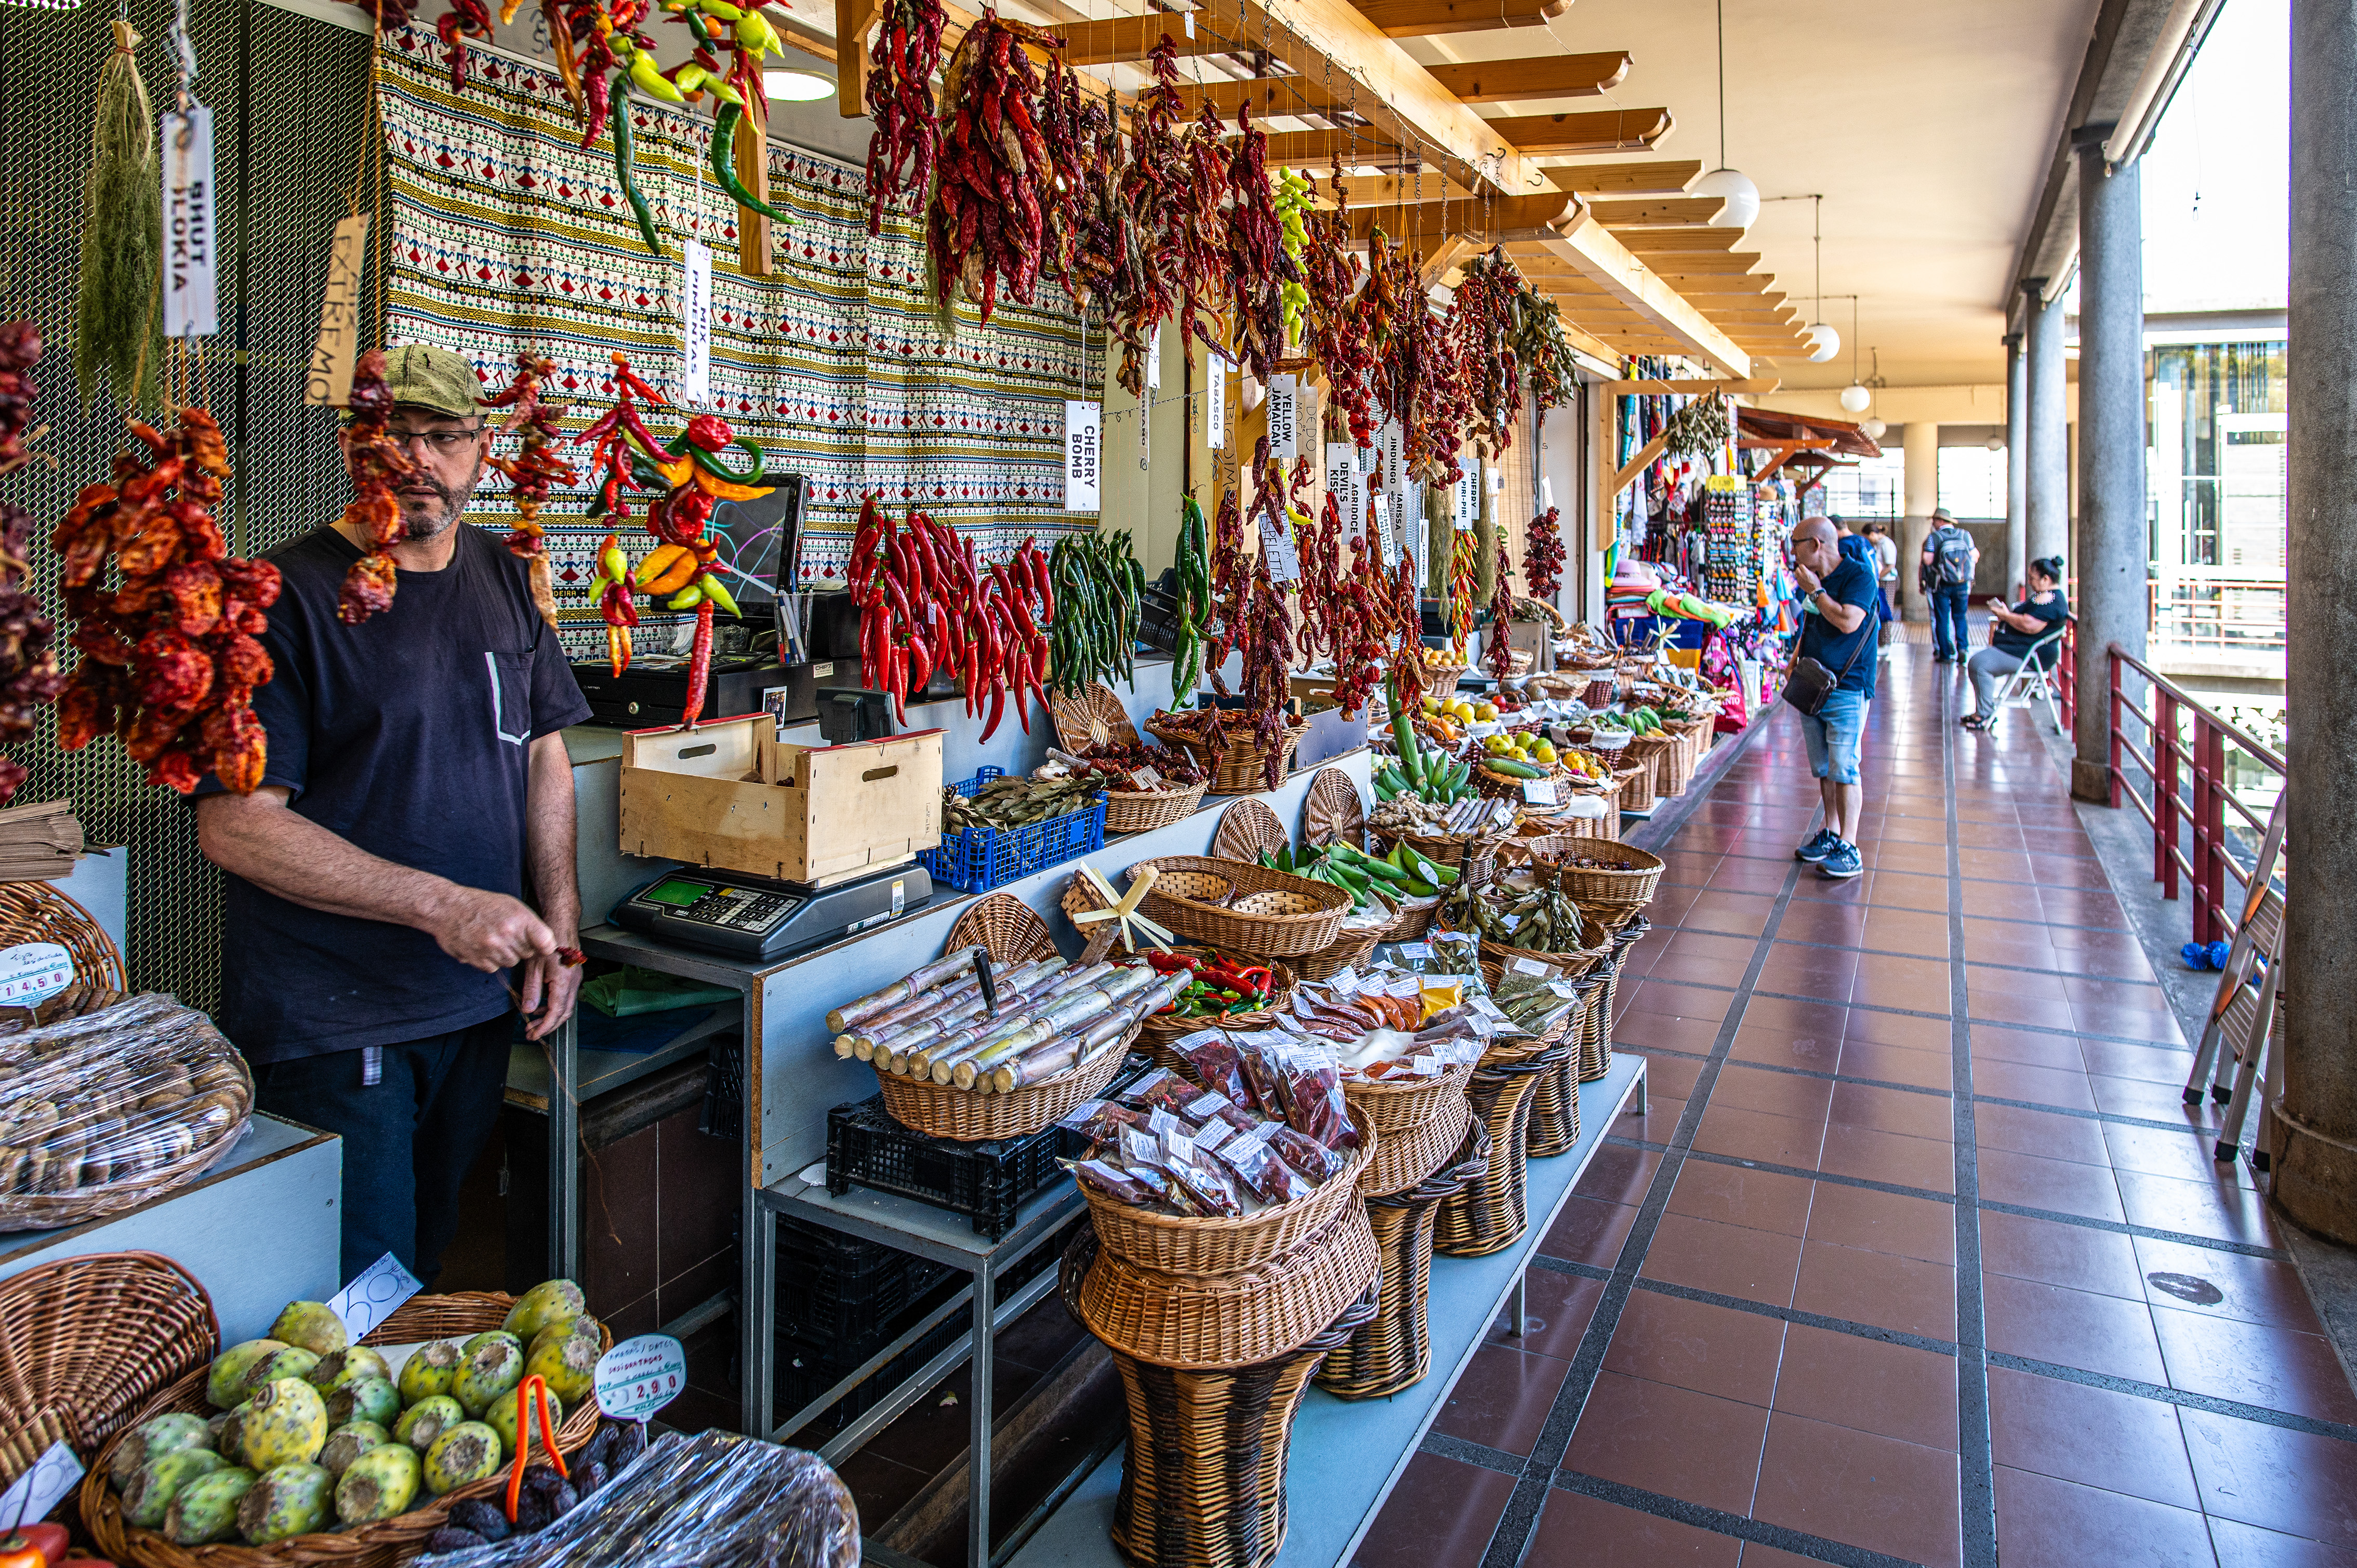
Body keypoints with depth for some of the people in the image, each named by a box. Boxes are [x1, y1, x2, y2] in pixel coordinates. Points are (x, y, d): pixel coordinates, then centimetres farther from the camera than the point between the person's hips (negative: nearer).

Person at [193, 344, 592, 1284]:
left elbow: (543, 752, 13)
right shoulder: (287, 596, -11)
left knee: (432, 1266, 20)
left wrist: (558, 924, 3)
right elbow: (235, 824, -16)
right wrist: (441, 905, -23)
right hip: (330, 1023, -5)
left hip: (480, 998, 6)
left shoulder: (502, 578, 8)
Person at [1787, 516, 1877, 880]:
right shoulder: (1815, 578, 13)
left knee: (1844, 769, -8)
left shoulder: (1858, 575, -12)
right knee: (1823, 768, 13)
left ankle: (1849, 849, -5)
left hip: (1846, 689, -8)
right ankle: (1830, 834, 24)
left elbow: (1848, 621, -26)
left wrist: (1815, 591, -15)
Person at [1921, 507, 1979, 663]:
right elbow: (1975, 556, 5)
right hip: (1963, 585, 3)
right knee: (1959, 617, 14)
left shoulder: (1933, 538, -6)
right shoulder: (1965, 535, 4)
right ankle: (1961, 648, -4)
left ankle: (1945, 655, 2)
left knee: (1942, 619, 4)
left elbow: (1927, 560, -14)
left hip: (1942, 585, -3)